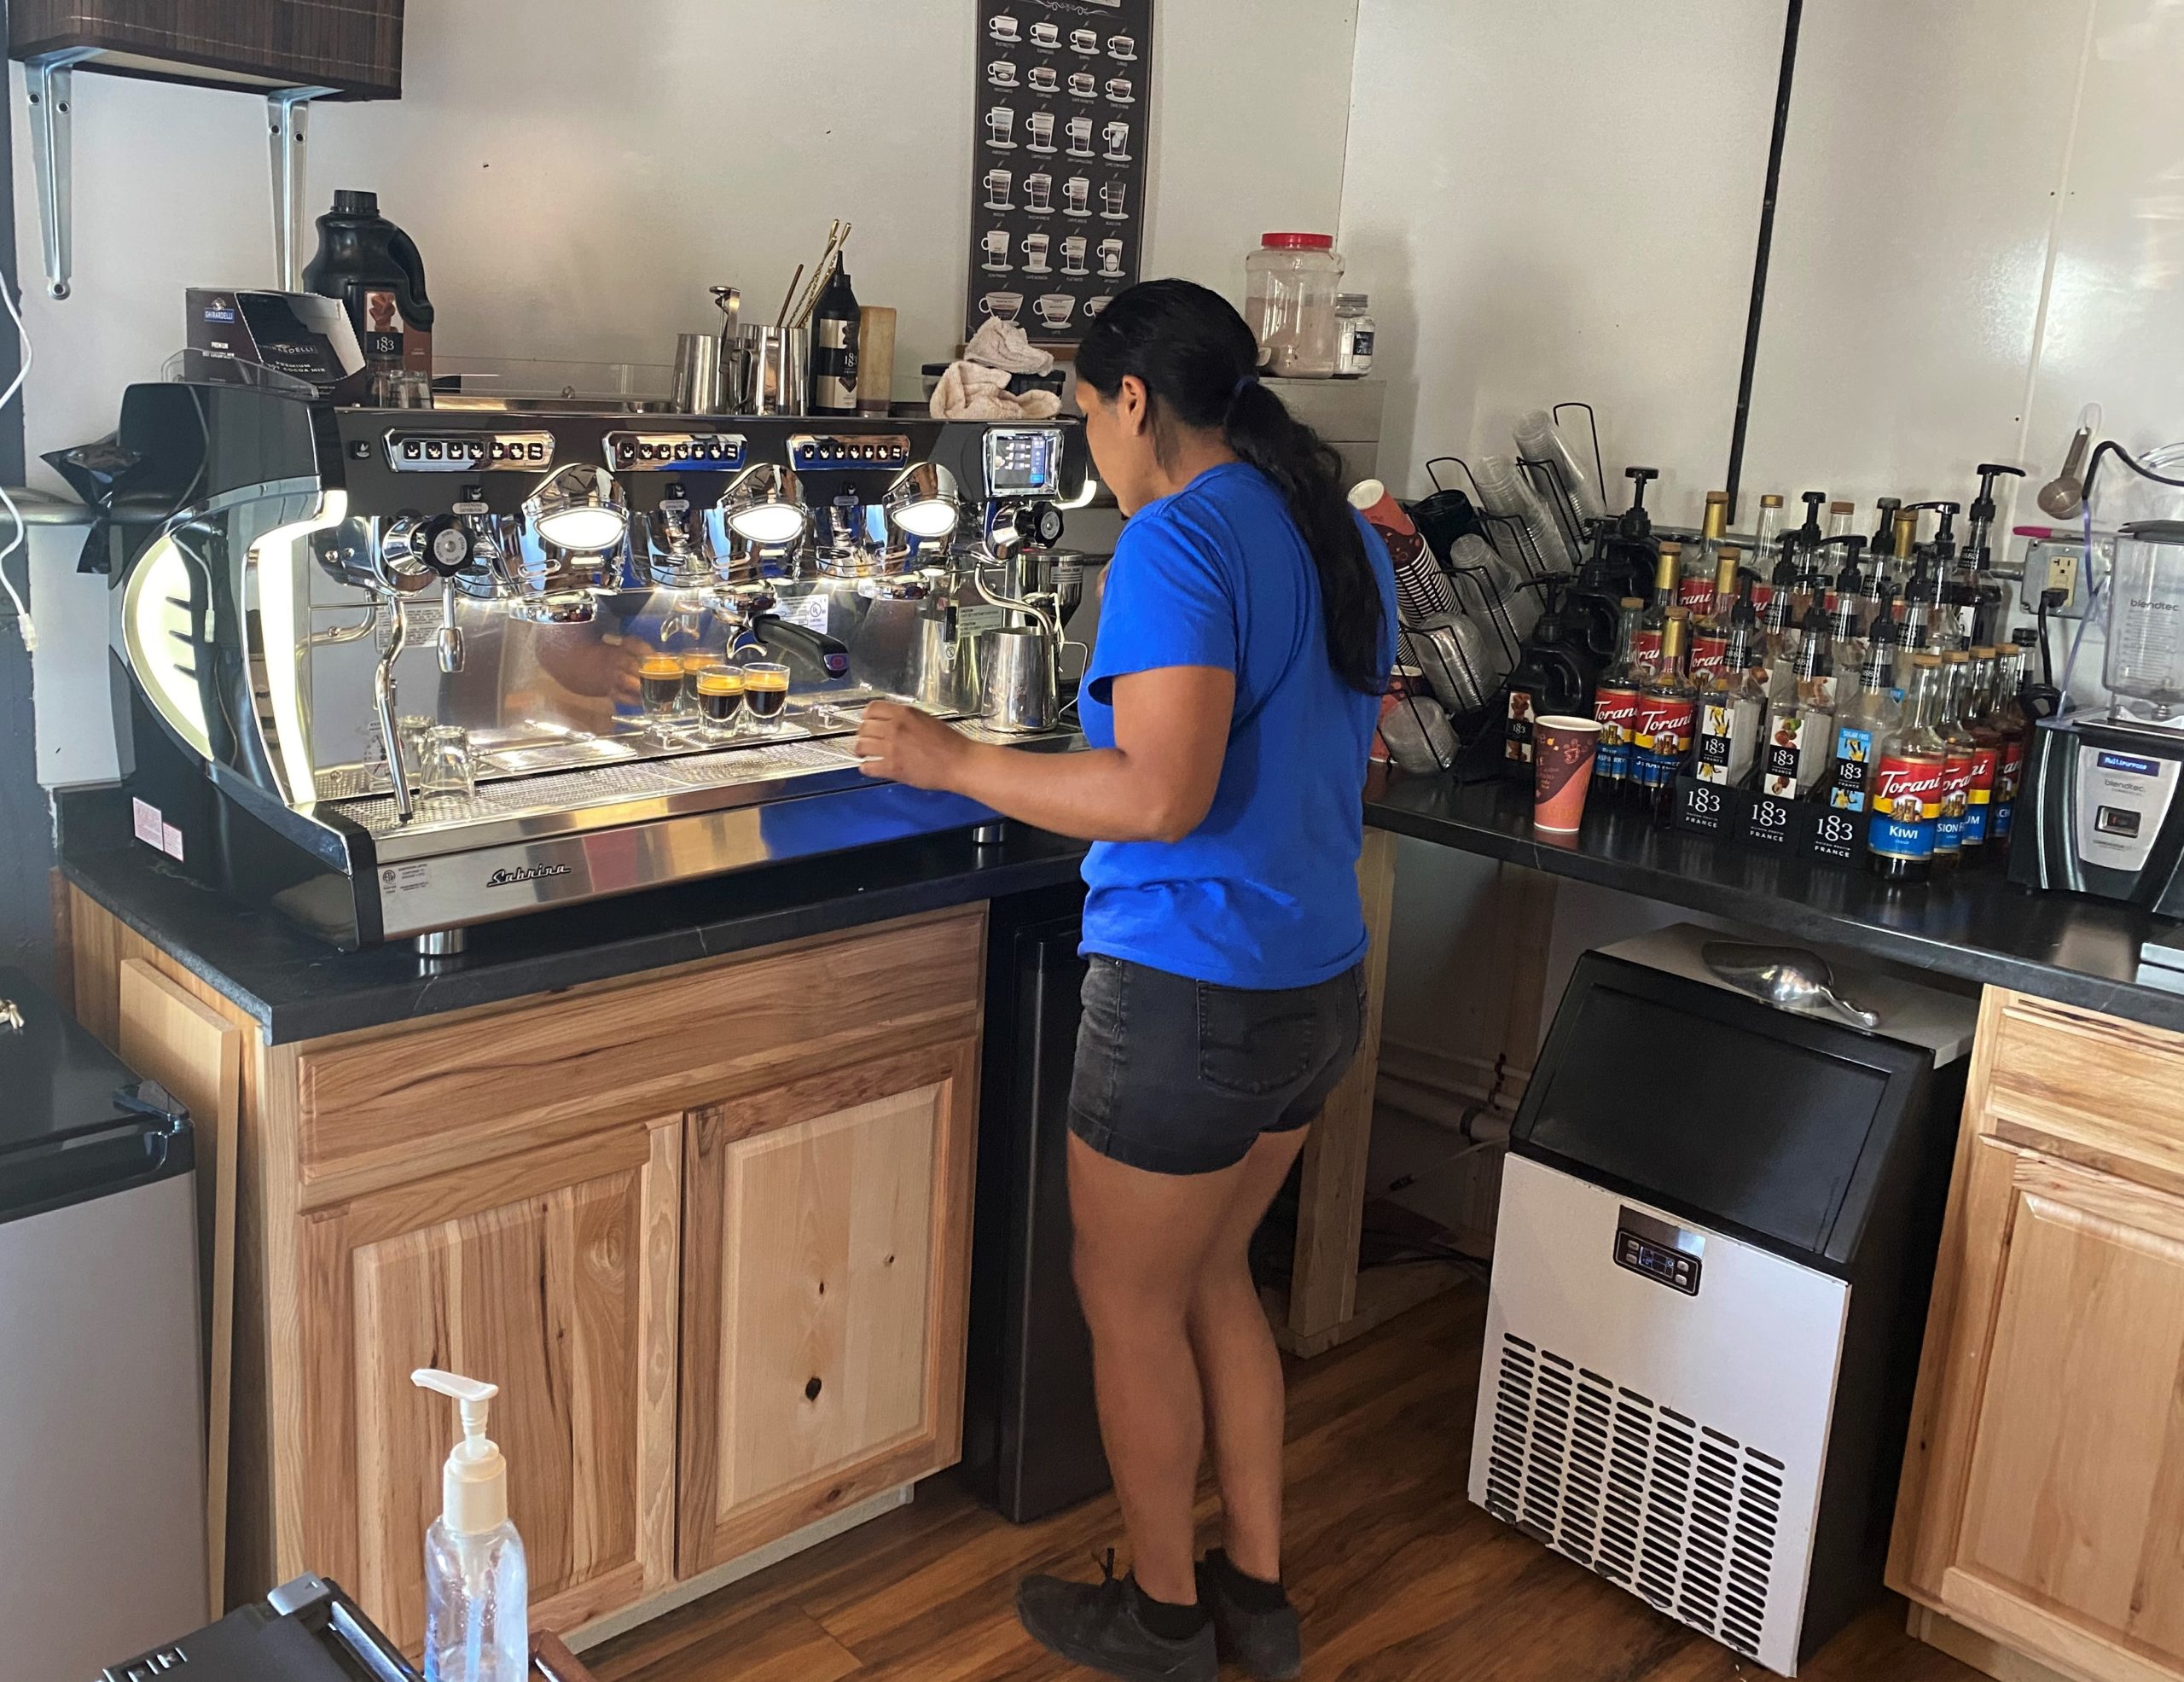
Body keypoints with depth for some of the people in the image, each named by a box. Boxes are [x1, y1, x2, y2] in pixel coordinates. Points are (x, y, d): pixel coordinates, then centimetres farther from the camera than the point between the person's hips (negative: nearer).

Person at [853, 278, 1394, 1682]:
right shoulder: (1344, 536, 9)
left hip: (1193, 992, -9)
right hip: (1319, 984, 9)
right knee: (1213, 1273, 24)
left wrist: (953, 762, -17)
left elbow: (1161, 796, -27)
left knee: (1131, 1300, 13)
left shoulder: (1179, 539, -19)